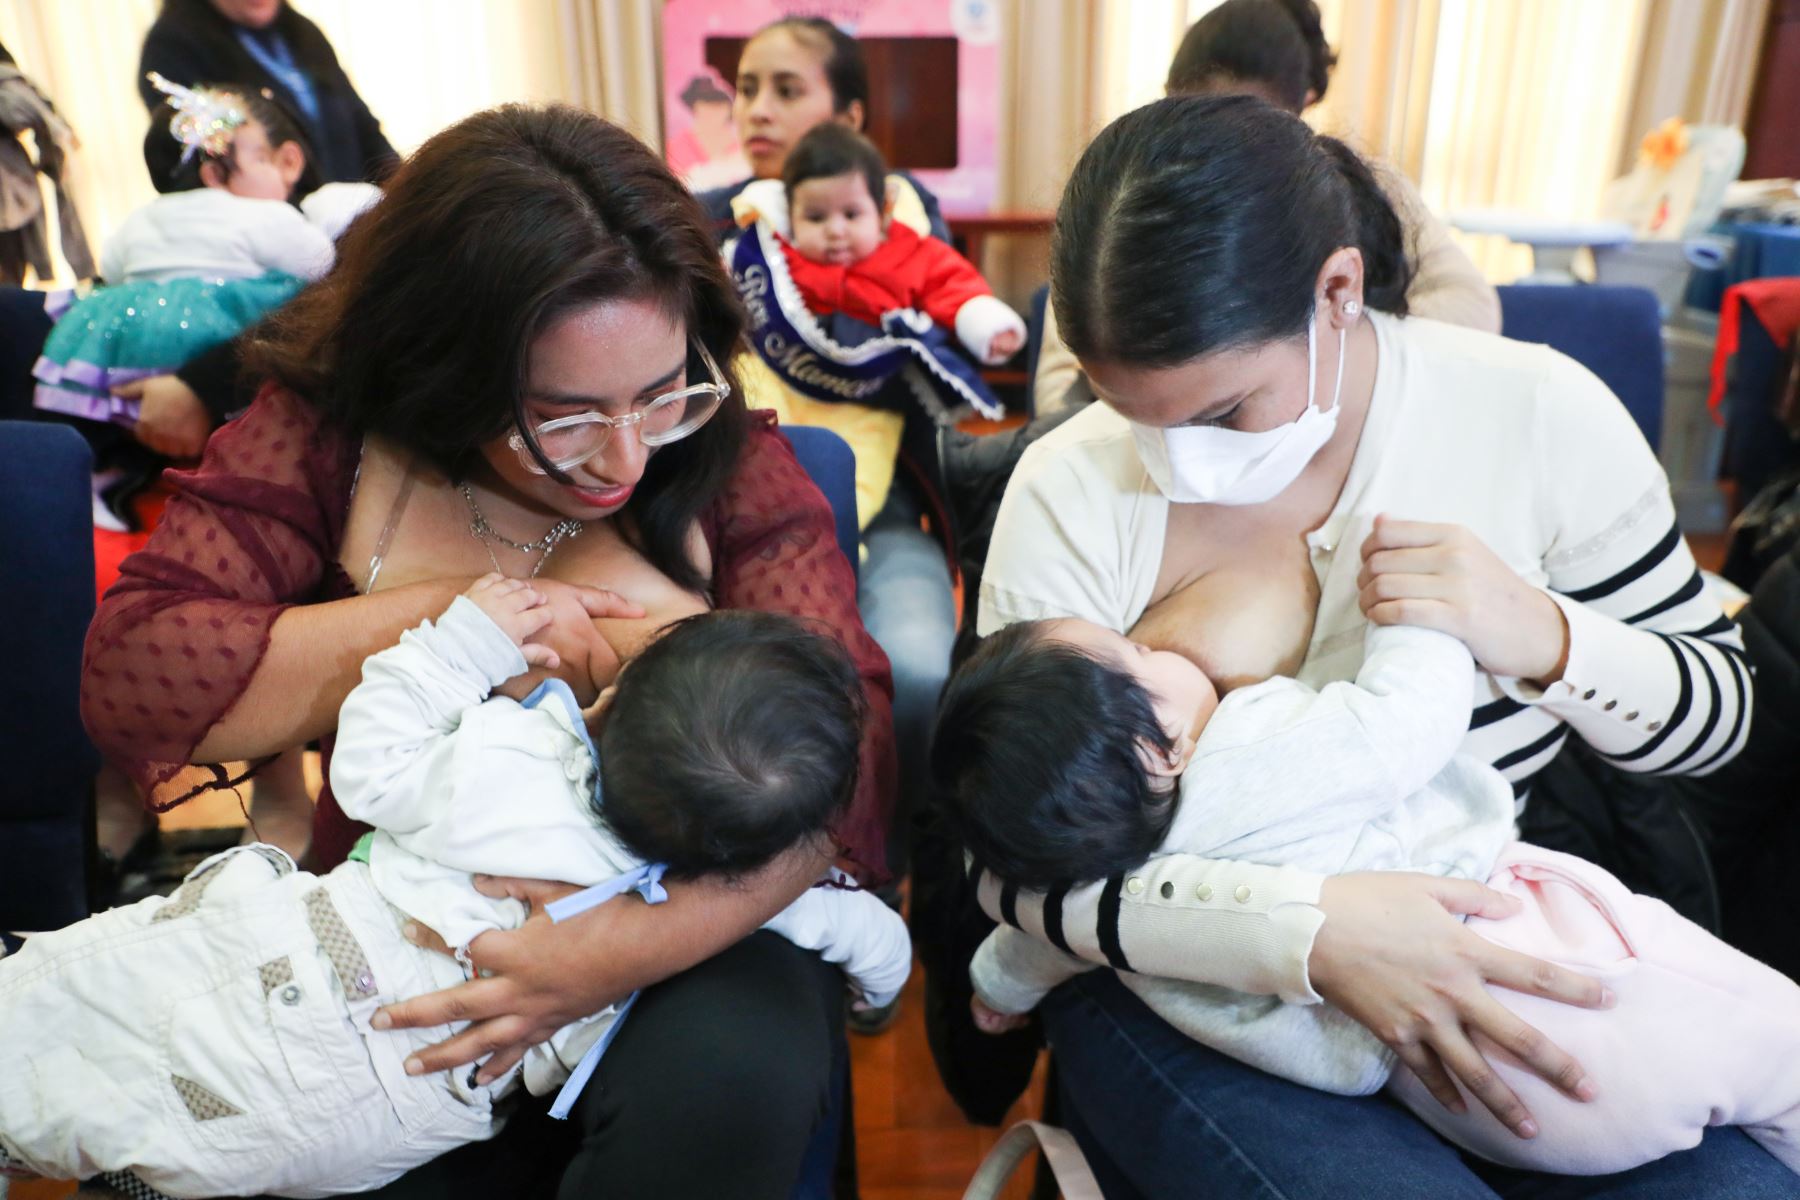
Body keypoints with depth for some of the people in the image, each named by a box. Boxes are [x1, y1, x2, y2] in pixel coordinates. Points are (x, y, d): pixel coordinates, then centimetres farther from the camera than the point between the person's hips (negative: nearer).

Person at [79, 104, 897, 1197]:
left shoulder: (730, 462, -8)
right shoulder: (328, 438, -4)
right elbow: (130, 675, -13)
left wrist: (634, 944, -30)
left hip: (692, 923, 0)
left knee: (731, 1083, -31)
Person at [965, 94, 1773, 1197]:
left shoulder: (1538, 414, -9)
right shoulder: (1074, 488, -15)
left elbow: (1721, 715, 3)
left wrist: (1542, 638, -19)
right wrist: (1305, 929, -30)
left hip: (1477, 955, 4)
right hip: (1181, 984, -3)